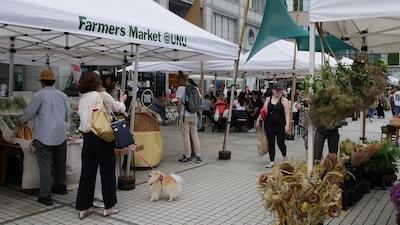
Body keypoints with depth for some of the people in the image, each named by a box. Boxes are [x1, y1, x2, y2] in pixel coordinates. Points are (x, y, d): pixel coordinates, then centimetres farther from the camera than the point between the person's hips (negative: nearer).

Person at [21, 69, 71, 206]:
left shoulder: (38, 96, -8)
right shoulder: (63, 95, 4)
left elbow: (28, 113, 0)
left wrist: (23, 121, 22)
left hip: (44, 136, -4)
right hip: (60, 134, 4)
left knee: (45, 165, 0)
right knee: (60, 162, 19)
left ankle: (45, 196, 1)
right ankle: (60, 186, 36)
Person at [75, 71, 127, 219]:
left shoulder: (82, 100, 11)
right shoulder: (103, 96, -5)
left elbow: (82, 116, 0)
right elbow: (120, 108, 6)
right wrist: (122, 100, 26)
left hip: (88, 137, 5)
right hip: (102, 137, -5)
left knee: (87, 172, 11)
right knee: (107, 171, 7)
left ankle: (83, 208, 17)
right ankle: (109, 206, 15)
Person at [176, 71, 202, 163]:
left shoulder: (180, 88, -7)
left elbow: (179, 102, -15)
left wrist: (178, 110, 0)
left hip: (184, 115, -5)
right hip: (194, 115, 5)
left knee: (186, 136, 2)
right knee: (195, 135, 10)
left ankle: (187, 156, 7)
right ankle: (198, 156, 10)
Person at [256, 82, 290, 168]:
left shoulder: (284, 100, -2)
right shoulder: (268, 99, 10)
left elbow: (287, 113, -7)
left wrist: (287, 125, -15)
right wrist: (258, 120, 4)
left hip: (280, 125, -3)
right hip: (269, 125, 3)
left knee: (280, 142, -1)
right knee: (271, 143, 5)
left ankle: (284, 156, 29)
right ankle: (271, 161, 13)